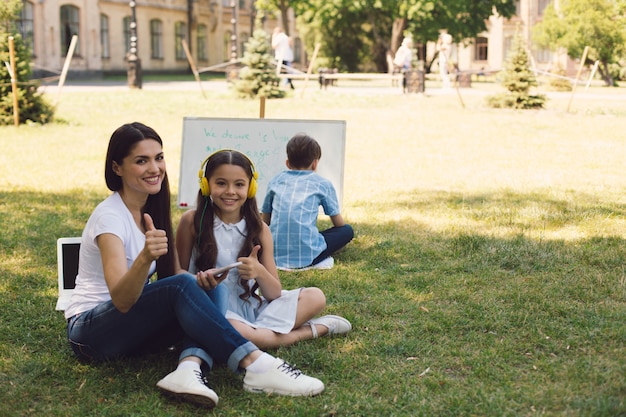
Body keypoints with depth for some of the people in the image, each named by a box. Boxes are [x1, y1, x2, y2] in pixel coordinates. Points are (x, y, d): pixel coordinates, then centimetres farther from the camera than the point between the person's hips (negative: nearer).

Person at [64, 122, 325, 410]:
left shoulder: (154, 209, 5)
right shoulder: (109, 216, -19)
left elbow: (174, 274, 2)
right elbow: (121, 300, -31)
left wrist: (199, 282, -20)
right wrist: (145, 257, -50)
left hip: (133, 327, 8)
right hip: (90, 332, -7)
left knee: (197, 292, -16)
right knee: (181, 287, -30)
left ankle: (189, 369, -39)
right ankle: (257, 366, -36)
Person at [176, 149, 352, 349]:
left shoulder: (259, 228, 2)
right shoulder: (192, 221, -6)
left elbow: (275, 294, 1)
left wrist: (260, 272, -21)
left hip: (251, 308, 3)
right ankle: (313, 330, -13)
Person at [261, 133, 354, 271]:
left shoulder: (276, 181, 17)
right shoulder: (323, 183, 9)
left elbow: (265, 221, 24)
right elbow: (339, 224, 17)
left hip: (274, 254, 4)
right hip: (306, 253, -4)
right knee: (347, 231, 16)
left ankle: (281, 261, 10)